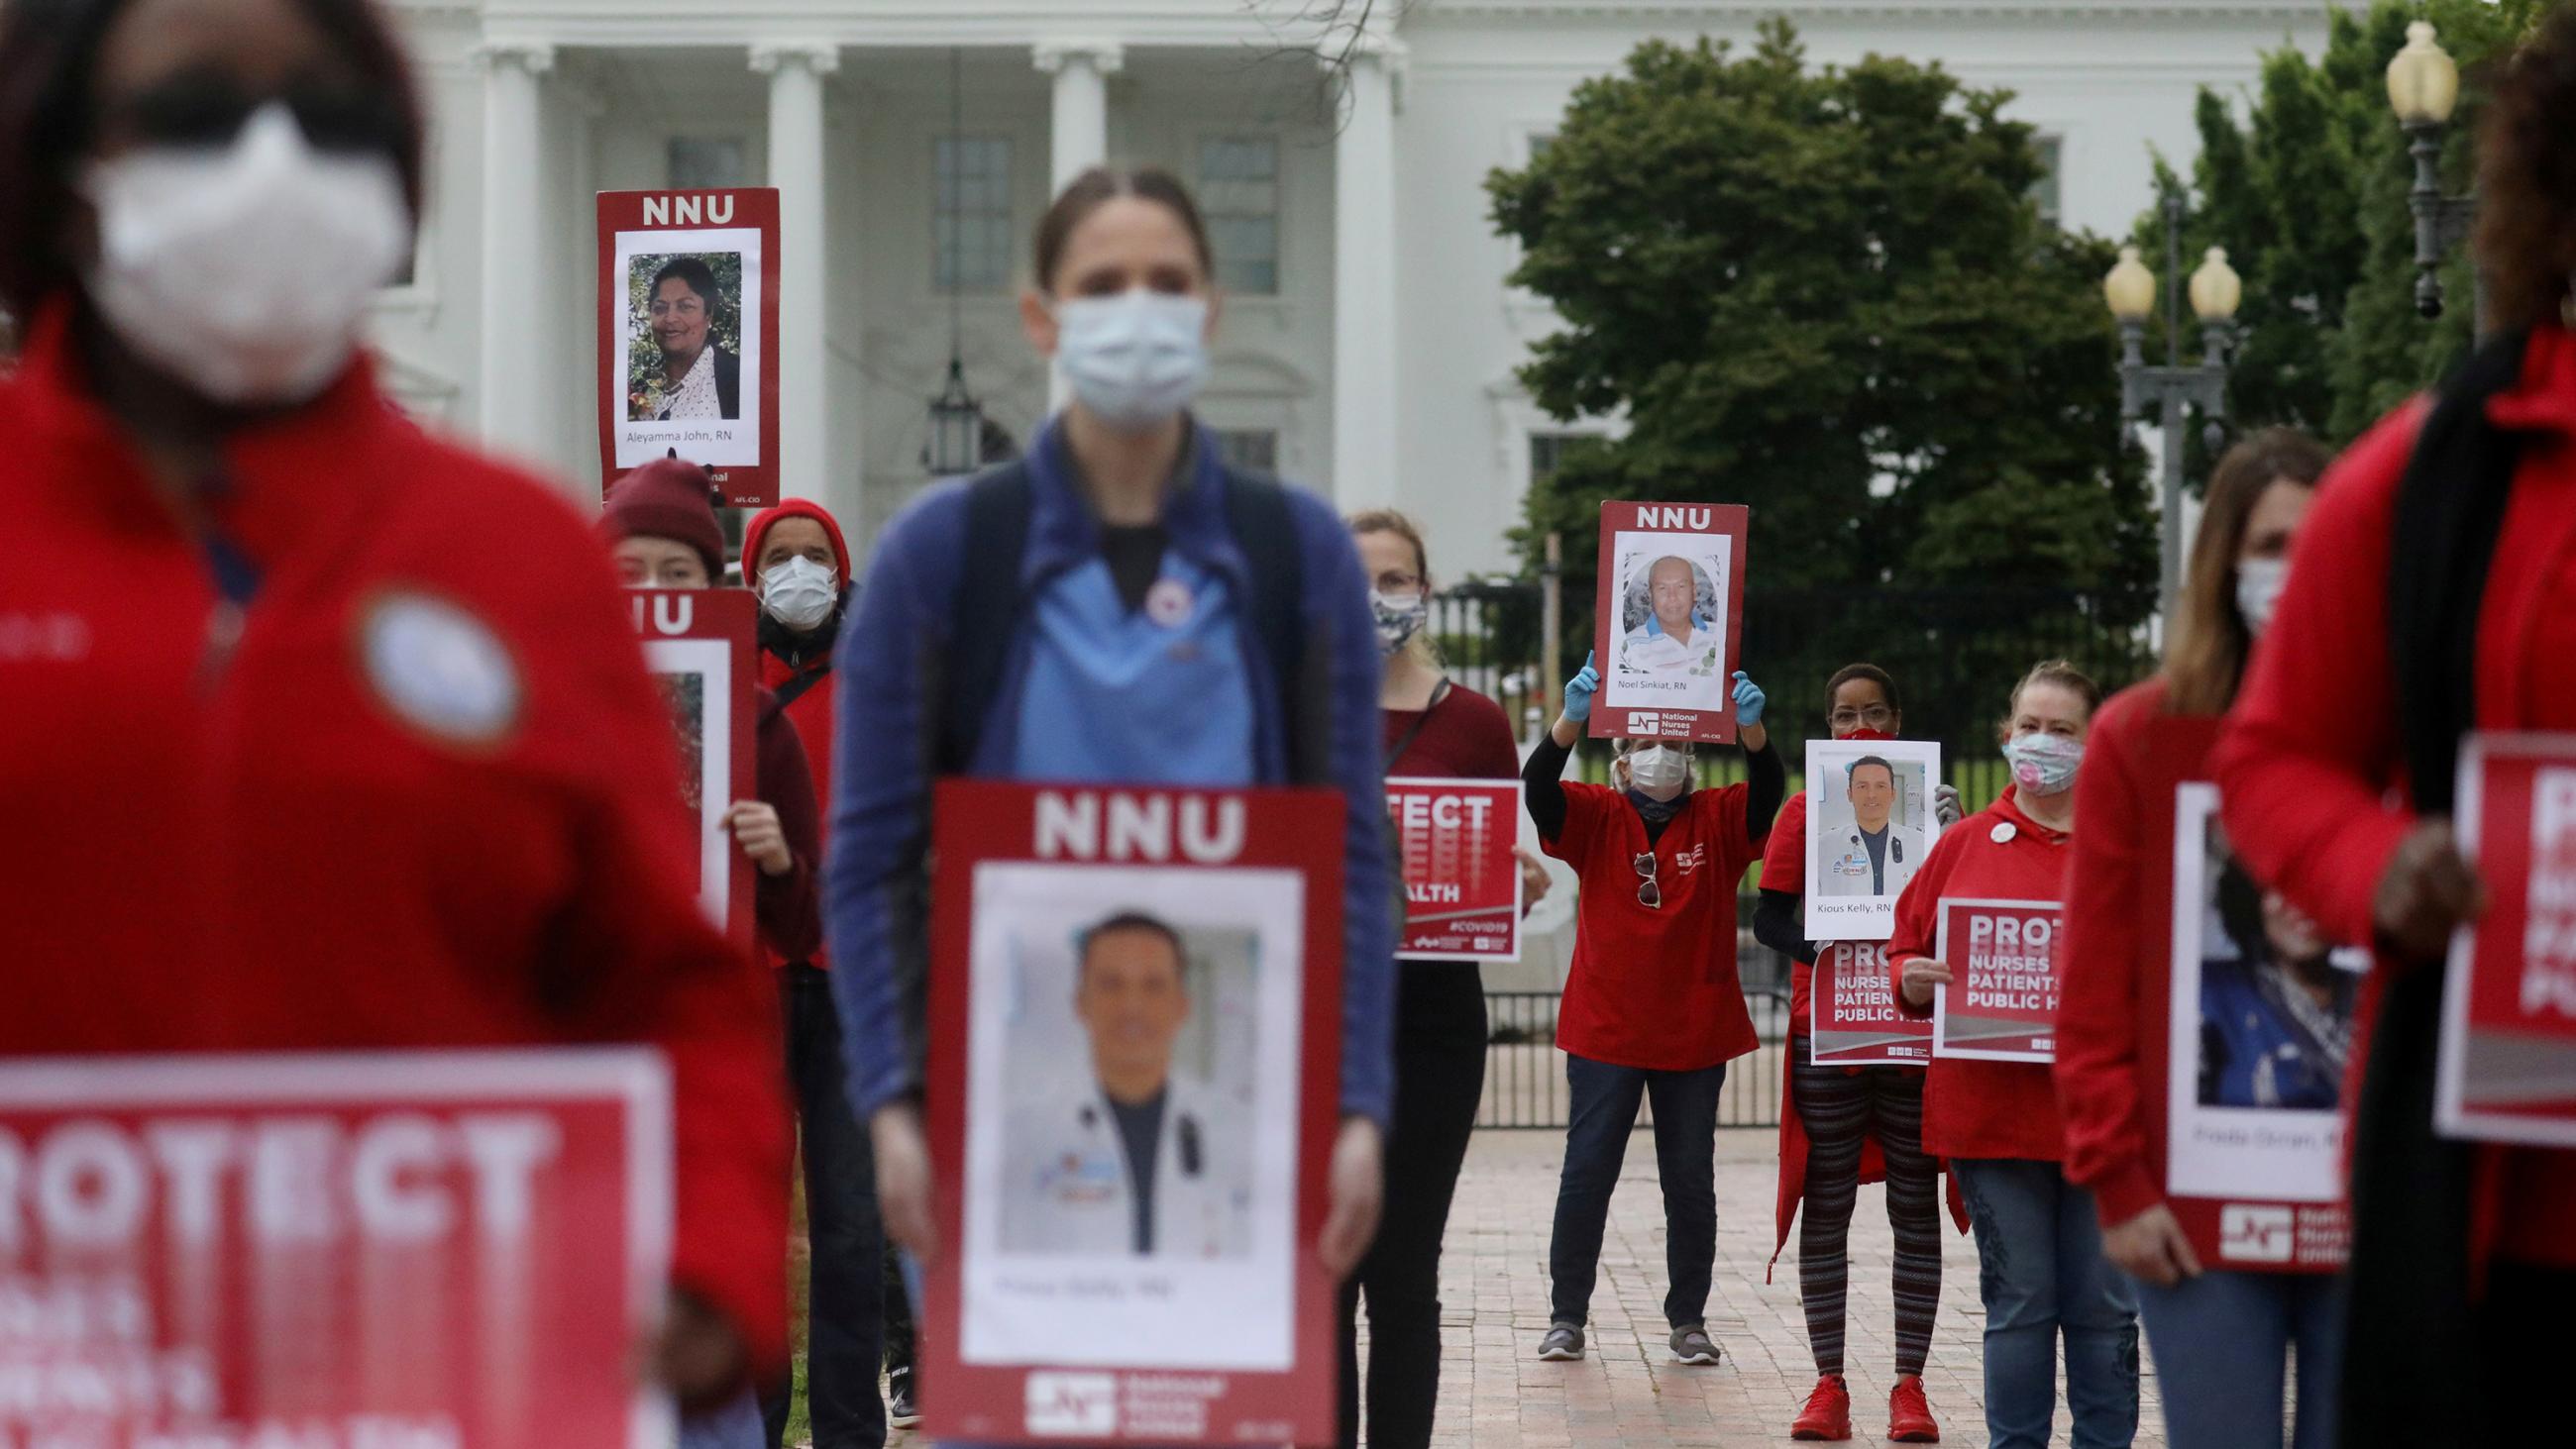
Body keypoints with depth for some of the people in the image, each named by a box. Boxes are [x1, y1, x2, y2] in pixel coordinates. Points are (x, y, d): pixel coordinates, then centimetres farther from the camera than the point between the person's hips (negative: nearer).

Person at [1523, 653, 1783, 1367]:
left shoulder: (1720, 820, 2)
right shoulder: (1595, 817, 0)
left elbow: (1769, 788, -15)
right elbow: (1538, 787, -17)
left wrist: (1751, 726, -36)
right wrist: (1571, 719, -35)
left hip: (1696, 1033, 1)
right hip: (1604, 1031, -1)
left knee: (1691, 1182, 8)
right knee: (1587, 1173, 3)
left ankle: (1688, 1320, 18)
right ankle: (1567, 1315, 12)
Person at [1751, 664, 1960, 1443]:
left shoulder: (1932, 804, 5)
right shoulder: (1805, 810, 4)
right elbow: (1769, 916, 0)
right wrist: (1818, 951, -19)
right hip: (1827, 1032, 0)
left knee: (1916, 1206, 3)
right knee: (1826, 1205, 1)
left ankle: (1910, 1386, 8)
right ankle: (1829, 1385, 7)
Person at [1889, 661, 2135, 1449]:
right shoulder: (1965, 843, 8)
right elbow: (1905, 949, 11)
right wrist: (1911, 980, -10)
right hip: (1992, 1110, 0)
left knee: (2104, 1306, 4)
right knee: (2017, 1302, 4)